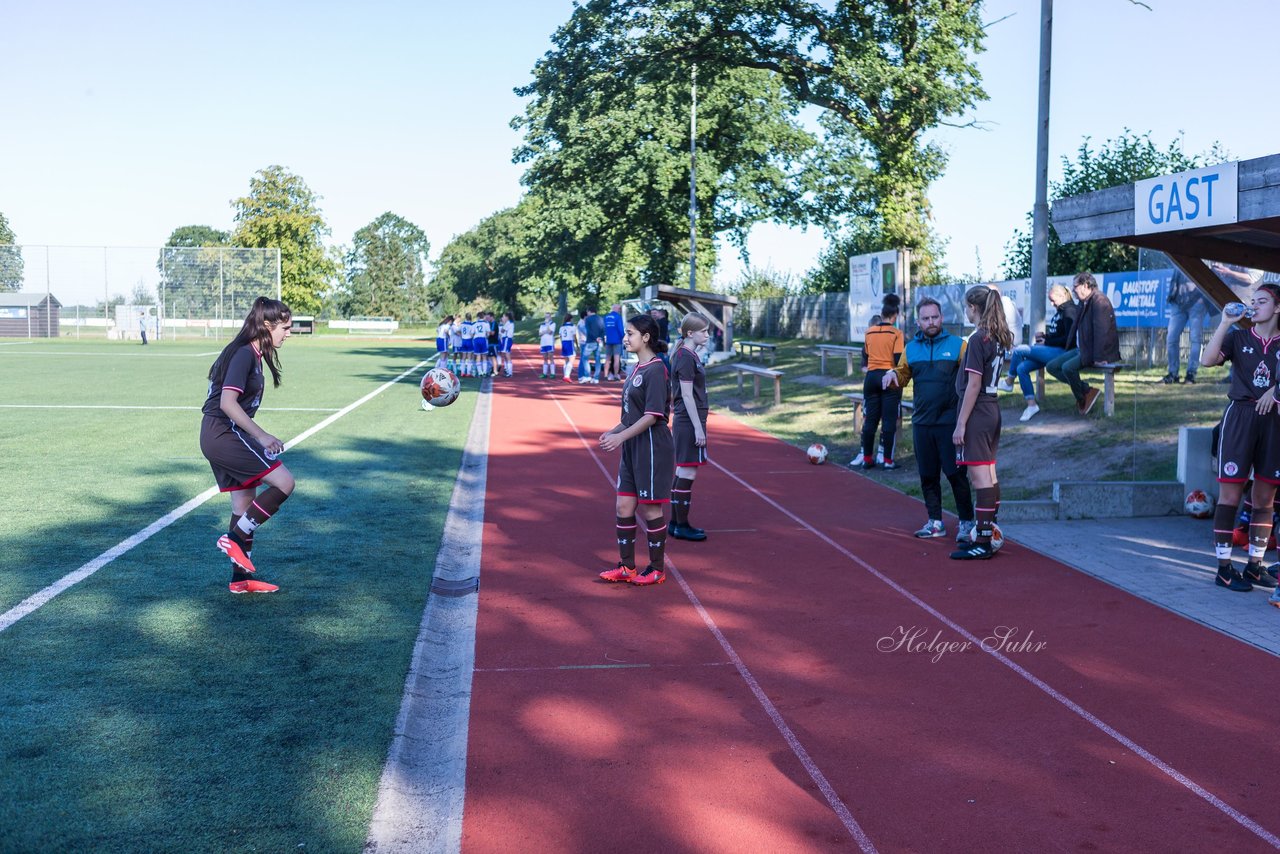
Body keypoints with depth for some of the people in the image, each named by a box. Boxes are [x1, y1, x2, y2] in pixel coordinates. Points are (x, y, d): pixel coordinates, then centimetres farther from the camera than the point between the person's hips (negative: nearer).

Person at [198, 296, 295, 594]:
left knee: (245, 502, 13)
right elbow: (228, 403, -25)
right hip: (224, 433, -10)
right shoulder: (244, 354, -16)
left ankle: (241, 577, 20)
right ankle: (235, 538, -3)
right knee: (284, 482, -13)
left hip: (220, 435, 10)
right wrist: (261, 436, -26)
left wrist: (257, 437, 25)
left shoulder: (252, 354, 14)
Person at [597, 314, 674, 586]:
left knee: (650, 509, 1)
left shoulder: (655, 370, -15)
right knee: (624, 507, 10)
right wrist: (614, 431, 9)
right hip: (632, 450, 9)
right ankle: (626, 567, 20)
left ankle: (657, 569, 15)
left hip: (653, 450, -9)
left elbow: (653, 415, -21)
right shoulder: (638, 369, 12)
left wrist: (621, 436, -23)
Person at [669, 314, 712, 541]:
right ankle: (681, 526, 4)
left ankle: (676, 523, 20)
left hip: (686, 422, 10)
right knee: (687, 473, -4)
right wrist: (698, 428, -18)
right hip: (689, 422, -10)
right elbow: (687, 395, -18)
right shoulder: (686, 357, -15)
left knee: (682, 473, 13)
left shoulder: (690, 355, 14)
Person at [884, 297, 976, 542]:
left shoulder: (957, 345, -3)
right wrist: (892, 374, -6)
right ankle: (935, 522, 22)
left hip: (950, 423, -4)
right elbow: (903, 375, 16)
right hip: (921, 423, 4)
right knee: (928, 475, 11)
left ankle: (966, 522, 9)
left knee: (956, 473, -2)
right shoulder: (911, 348, 10)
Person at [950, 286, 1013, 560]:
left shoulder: (978, 339, -15)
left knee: (980, 477, -7)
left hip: (977, 414, -9)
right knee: (989, 475, 14)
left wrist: (961, 423, -15)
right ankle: (990, 534, 22)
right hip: (992, 411, 9)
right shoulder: (998, 338, 10)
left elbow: (973, 385, -18)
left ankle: (982, 544, -5)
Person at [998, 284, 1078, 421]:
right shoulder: (1060, 311, 18)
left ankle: (1009, 383, 6)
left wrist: (1047, 342, -12)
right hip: (1053, 350, 10)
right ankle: (1031, 404, -5)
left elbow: (1068, 338, -18)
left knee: (1019, 350, -15)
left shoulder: (1069, 311, -11)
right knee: (1021, 368, -5)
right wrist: (1044, 335, 9)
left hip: (1061, 352, -10)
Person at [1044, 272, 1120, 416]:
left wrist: (1099, 357, -28)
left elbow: (1101, 330, -23)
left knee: (1068, 367, -29)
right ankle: (1085, 389, 2)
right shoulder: (1084, 302, 14)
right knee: (1051, 366, 1)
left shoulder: (1099, 300, -16)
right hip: (1081, 348, 10)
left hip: (1094, 351, -10)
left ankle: (1082, 399, -4)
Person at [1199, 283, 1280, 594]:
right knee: (1230, 492, -5)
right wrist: (1225, 323, -13)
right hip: (1240, 415, -2)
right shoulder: (1239, 337, 4)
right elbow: (1207, 360, -11)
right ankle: (1224, 568, -1)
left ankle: (1254, 565, 16)